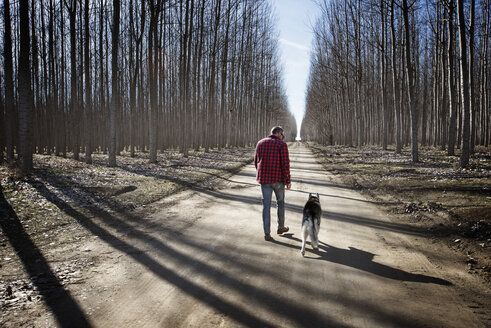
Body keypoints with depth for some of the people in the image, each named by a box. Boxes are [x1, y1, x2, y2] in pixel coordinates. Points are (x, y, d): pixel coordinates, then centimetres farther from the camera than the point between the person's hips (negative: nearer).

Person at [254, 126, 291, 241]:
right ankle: (280, 227, 31)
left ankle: (267, 233, 6)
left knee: (266, 205, 7)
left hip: (264, 179, 3)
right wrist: (288, 180, -7)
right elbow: (285, 163, -14)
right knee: (280, 201, 19)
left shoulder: (260, 143, 6)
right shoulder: (282, 144, -8)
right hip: (278, 179, -3)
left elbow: (256, 161, 11)